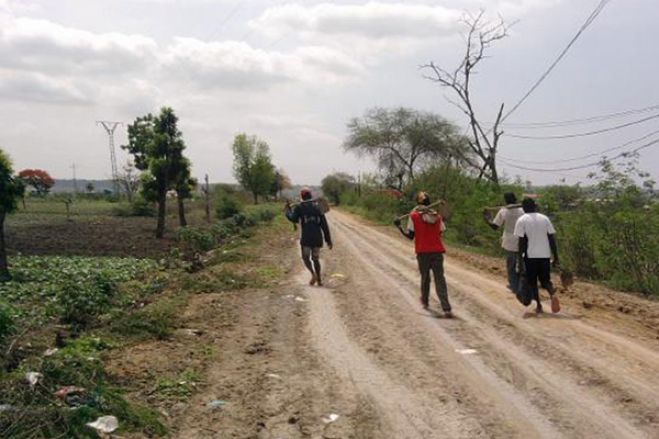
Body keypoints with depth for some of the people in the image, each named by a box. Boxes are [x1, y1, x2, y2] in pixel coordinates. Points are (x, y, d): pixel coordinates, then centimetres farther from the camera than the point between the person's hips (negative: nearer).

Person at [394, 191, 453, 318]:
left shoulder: (414, 216, -2)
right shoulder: (437, 216, 6)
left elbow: (410, 236, -2)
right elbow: (440, 233, 7)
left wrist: (399, 226, 9)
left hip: (423, 252, -1)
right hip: (437, 251, 1)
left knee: (425, 277, 19)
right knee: (440, 279, -1)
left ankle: (425, 302, 37)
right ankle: (446, 309, -13)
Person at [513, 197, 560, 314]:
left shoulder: (522, 220, -5)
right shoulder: (545, 218, 6)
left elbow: (522, 241, -10)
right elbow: (552, 239, 3)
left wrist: (520, 261, -8)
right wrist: (556, 258, 7)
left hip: (530, 256, -3)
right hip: (545, 256, 3)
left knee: (532, 282, 13)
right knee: (545, 280, 13)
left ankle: (538, 305, 10)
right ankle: (553, 294, -15)